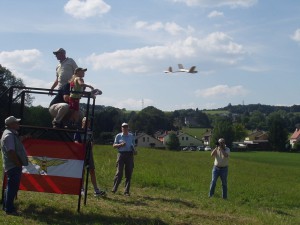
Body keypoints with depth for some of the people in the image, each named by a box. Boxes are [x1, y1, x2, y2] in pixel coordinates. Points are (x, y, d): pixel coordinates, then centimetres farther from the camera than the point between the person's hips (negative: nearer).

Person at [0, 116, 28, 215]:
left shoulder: (12, 134, 15)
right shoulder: (8, 135, -18)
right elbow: (11, 152, -24)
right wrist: (18, 164, -20)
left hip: (14, 166, 11)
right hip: (13, 166, -11)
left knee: (12, 187, 18)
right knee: (12, 187, -4)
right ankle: (9, 209, 2)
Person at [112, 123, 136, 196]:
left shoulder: (131, 136, 16)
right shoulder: (118, 136, 9)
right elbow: (114, 145, 7)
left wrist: (134, 150, 2)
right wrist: (120, 145, -12)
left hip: (129, 155, 3)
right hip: (121, 154, -3)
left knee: (129, 173, 0)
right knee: (119, 172, -8)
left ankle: (127, 191, 5)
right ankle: (114, 189, 1)